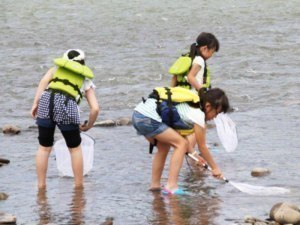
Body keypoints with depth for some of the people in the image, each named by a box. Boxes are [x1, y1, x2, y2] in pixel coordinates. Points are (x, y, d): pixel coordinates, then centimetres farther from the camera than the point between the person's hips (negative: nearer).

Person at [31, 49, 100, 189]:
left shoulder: (57, 68, 28)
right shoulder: (86, 80, 26)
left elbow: (44, 80, 5)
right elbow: (95, 108, 15)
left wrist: (35, 103, 1)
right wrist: (89, 125, 32)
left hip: (46, 101, 1)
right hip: (67, 106, -1)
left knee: (44, 147, 17)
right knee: (75, 148, 19)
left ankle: (41, 185, 18)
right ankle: (79, 186, 22)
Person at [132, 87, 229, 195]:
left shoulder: (191, 106, 20)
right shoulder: (198, 115, -6)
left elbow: (180, 134, 25)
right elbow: (202, 147, 3)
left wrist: (193, 153, 24)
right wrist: (215, 168, 13)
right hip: (148, 119, -10)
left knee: (164, 146, 25)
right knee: (181, 143, -6)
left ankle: (155, 184, 28)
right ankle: (171, 186, -10)